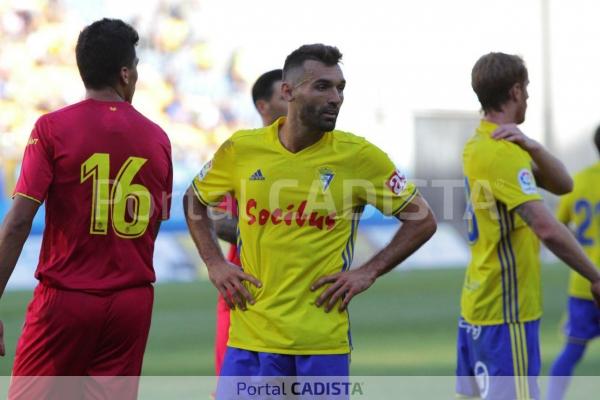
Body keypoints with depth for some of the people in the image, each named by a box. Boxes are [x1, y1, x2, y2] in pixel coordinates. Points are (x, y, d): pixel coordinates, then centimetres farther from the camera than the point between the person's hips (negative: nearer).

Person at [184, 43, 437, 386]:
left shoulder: (359, 156, -4)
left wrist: (369, 272, -4)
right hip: (251, 335, 2)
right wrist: (215, 263, 7)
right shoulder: (241, 149, 1)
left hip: (323, 342, -2)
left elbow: (422, 220, 4)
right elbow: (194, 201, 19)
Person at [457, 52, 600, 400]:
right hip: (505, 310, -10)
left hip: (479, 305, 10)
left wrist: (531, 147, -10)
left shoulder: (479, 146, 13)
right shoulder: (504, 152, -18)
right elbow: (547, 228, -28)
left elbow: (562, 185, 8)